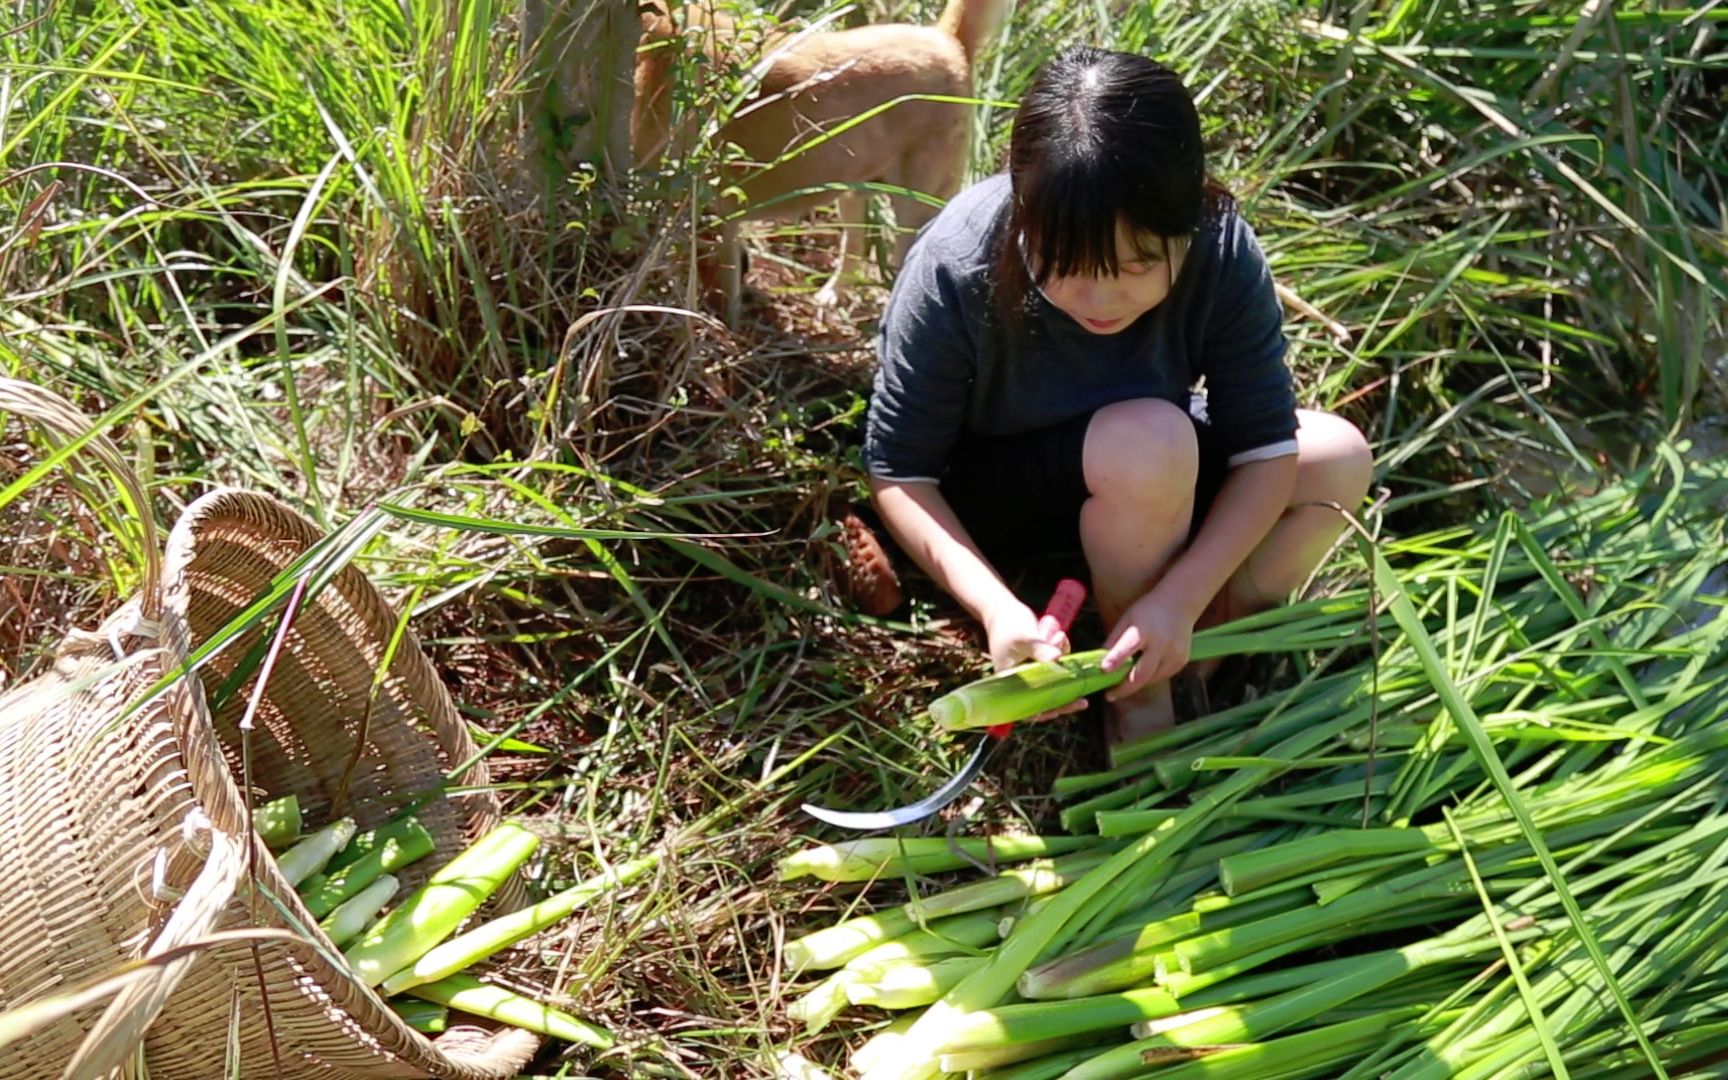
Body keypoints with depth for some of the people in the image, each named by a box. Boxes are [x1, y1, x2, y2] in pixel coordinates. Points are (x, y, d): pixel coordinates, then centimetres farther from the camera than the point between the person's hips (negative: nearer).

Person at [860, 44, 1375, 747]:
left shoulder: (1222, 250, -25)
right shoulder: (956, 272, -32)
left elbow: (1266, 448, -20)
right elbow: (898, 473, -24)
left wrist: (1180, 598, -34)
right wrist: (994, 606, -39)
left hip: (1143, 477, 4)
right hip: (980, 492, -3)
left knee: (1338, 460, -18)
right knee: (1149, 440, -34)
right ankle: (1138, 689, -11)